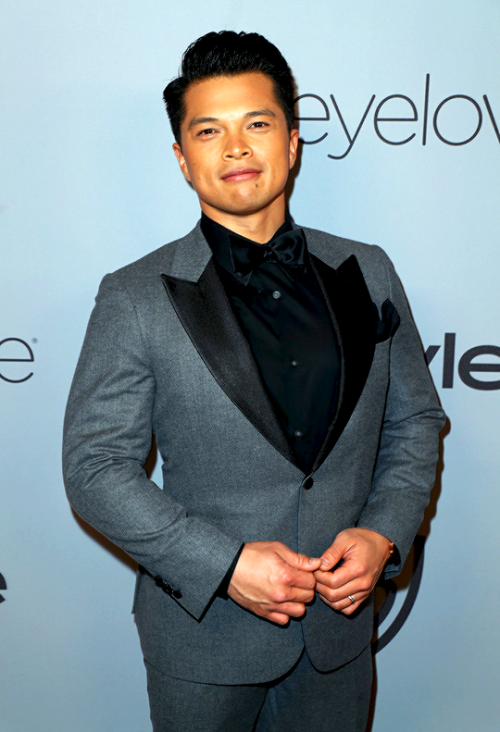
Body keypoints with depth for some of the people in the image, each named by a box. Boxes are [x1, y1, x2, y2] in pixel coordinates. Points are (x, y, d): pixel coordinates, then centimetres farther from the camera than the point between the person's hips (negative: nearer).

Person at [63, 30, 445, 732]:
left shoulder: (366, 273, 0)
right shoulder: (135, 299, -10)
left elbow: (415, 420, 7)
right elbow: (95, 465, -10)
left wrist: (384, 532, -9)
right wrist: (226, 563, -18)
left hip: (341, 622, 3)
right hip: (203, 629, -2)